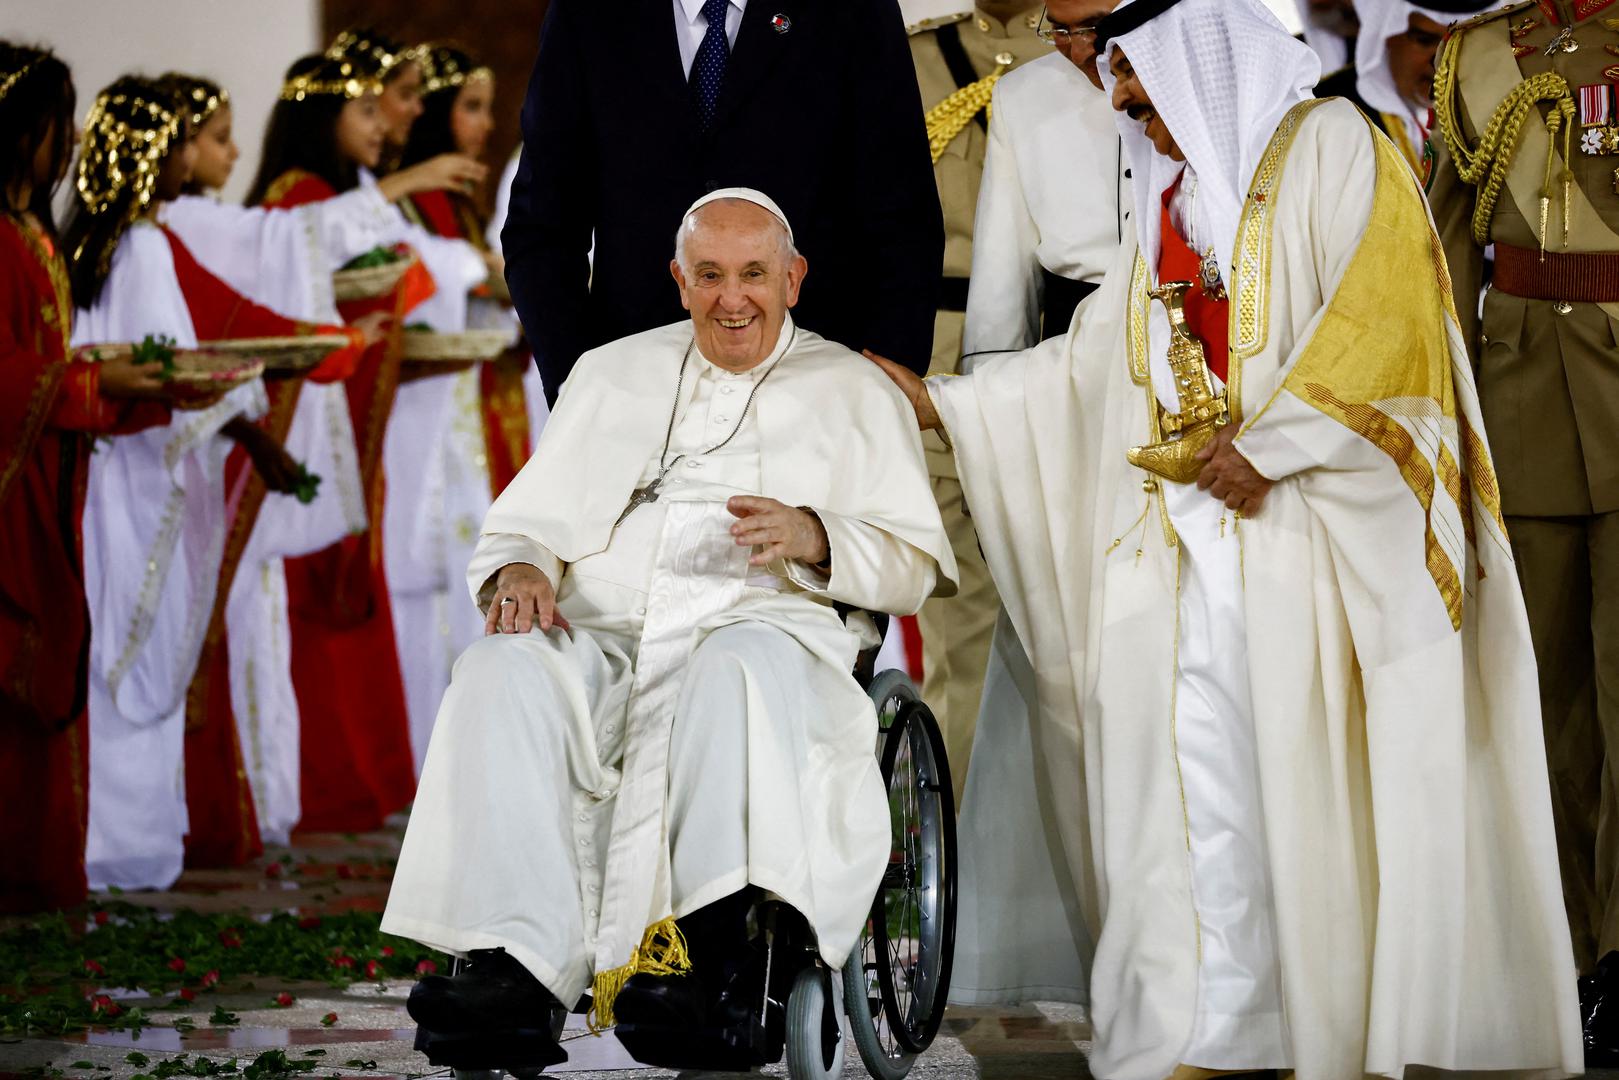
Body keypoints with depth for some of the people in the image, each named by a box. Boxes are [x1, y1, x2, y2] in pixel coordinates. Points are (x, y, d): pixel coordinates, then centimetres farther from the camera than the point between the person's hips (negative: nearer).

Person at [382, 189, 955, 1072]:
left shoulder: (851, 392, 18)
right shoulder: (612, 375, 26)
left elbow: (914, 565, 9)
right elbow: (529, 518, 21)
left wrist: (812, 536, -11)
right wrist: (518, 568, -4)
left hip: (762, 628, -2)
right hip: (601, 638, 3)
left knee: (739, 670, -40)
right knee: (500, 673, -31)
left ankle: (706, 960, -55)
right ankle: (513, 970, -44)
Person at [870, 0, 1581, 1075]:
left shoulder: (1329, 147, 0)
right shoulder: (1169, 197, 21)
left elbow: (1382, 313, -12)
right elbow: (1094, 359, 25)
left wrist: (1267, 442, -15)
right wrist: (941, 401, 22)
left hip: (1296, 524, -6)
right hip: (1182, 529, 6)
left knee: (1303, 772, -10)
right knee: (1196, 781, -1)